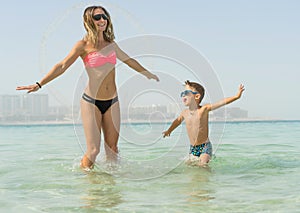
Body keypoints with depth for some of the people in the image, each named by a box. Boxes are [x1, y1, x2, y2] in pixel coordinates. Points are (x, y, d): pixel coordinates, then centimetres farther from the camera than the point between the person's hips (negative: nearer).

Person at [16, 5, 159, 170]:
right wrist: (39, 84, -16)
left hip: (112, 102, 5)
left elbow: (129, 60, 28)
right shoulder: (83, 45, -4)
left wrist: (146, 73, 40)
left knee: (112, 149, 5)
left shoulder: (111, 44, 11)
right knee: (93, 150, -9)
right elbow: (62, 66, -8)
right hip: (91, 102, -5)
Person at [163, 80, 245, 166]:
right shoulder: (184, 113, 2)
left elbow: (222, 102, -24)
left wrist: (237, 96, -35)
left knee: (202, 165, -20)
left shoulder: (204, 109, -14)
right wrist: (169, 131, 41)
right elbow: (178, 120, 25)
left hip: (205, 147, -5)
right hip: (192, 148, 6)